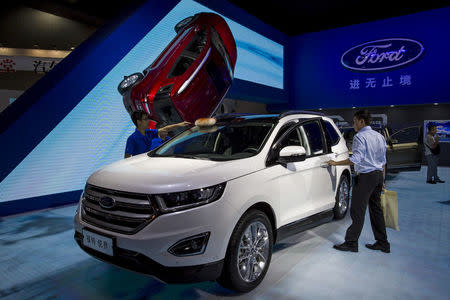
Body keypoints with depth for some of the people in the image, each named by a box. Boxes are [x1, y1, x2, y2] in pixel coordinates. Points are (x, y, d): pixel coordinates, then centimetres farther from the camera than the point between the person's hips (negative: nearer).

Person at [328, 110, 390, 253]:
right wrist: (382, 180, 23)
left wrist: (336, 163, -13)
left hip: (365, 177, -9)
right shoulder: (380, 136, 16)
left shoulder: (360, 137, -12)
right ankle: (382, 243, 22)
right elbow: (383, 161, 19)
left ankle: (351, 243, 2)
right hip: (378, 175, 9)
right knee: (376, 209, 15)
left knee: (357, 210, -4)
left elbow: (356, 159, -21)